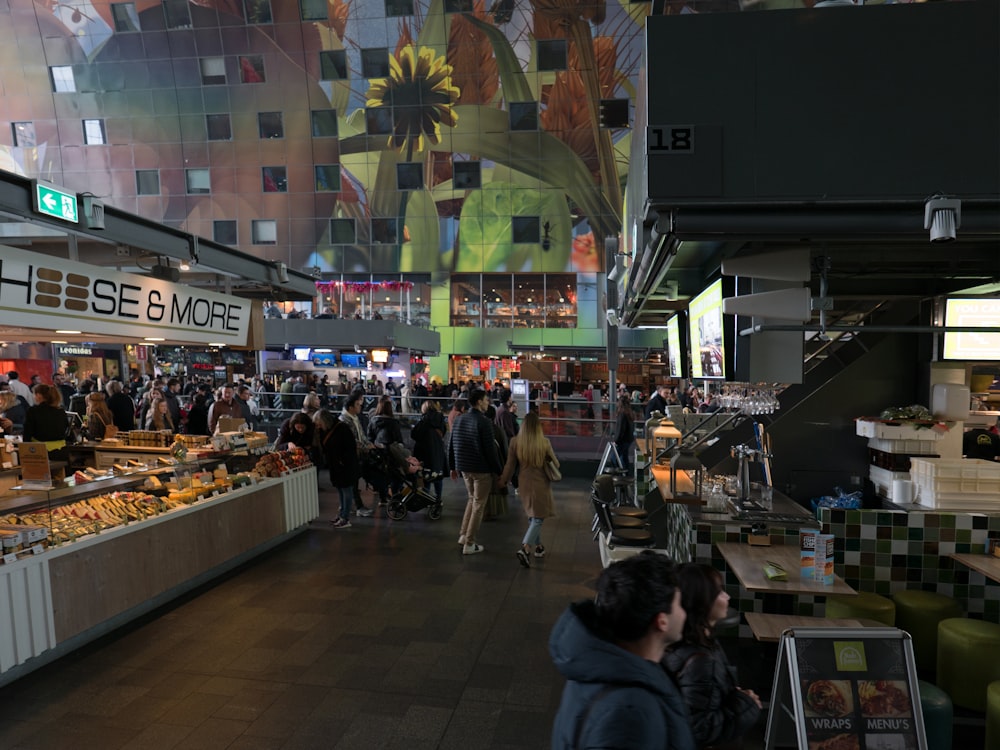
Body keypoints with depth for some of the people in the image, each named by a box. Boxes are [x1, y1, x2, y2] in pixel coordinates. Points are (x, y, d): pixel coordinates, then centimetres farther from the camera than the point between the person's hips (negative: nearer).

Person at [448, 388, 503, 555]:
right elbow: (490, 450, -17)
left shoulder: (459, 419, 6)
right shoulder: (483, 422, -16)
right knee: (478, 505, 5)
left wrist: (453, 466, 19)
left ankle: (464, 535, 24)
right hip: (482, 470, -7)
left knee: (472, 499, 24)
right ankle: (469, 544, 9)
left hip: (464, 468, 7)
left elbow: (451, 445, 11)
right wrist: (499, 471, -9)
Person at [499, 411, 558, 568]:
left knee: (532, 516, 22)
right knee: (538, 518, 1)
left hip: (524, 484, 4)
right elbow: (555, 464, -1)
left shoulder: (515, 442, -9)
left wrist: (503, 480, 14)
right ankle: (525, 548, -16)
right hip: (540, 484, -4)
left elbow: (510, 465, -2)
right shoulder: (544, 443, -14)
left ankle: (538, 546, 33)